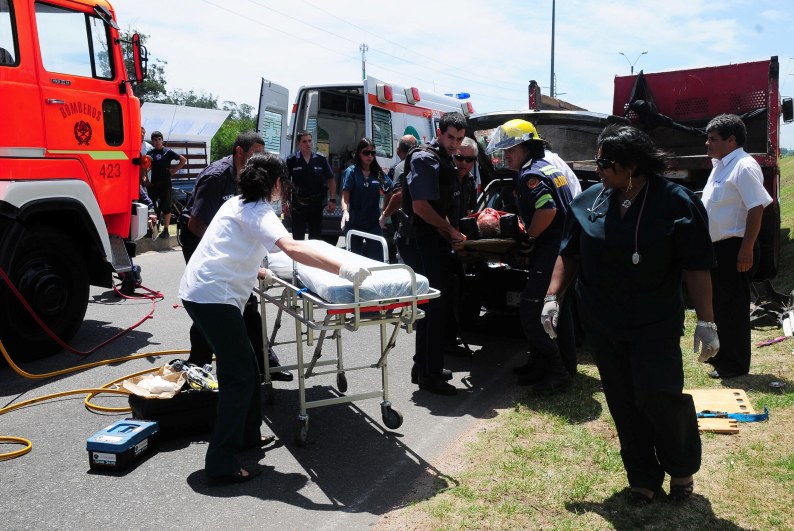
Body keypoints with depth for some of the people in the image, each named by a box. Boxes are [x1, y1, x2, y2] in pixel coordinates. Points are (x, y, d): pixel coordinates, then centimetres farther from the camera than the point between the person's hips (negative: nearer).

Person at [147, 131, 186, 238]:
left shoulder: (168, 152, -2)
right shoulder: (150, 153, 7)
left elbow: (183, 160, -1)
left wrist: (174, 170, -5)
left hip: (165, 183, -4)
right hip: (153, 184, 4)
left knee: (166, 207, 0)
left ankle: (165, 230, 7)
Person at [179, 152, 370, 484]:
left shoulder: (237, 204, 17)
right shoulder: (260, 212, -11)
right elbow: (293, 250, -29)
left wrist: (257, 271, 33)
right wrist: (344, 270, -33)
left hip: (197, 291, 10)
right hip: (214, 297, -10)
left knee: (242, 366, 18)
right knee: (239, 375, -7)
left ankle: (247, 435, 31)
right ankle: (221, 465, -4)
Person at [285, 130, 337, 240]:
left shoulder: (321, 159, 0)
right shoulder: (291, 160, -4)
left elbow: (331, 180, 5)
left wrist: (332, 200, -2)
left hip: (316, 205, 2)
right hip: (298, 205, -2)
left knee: (315, 238, 13)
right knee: (298, 238, 4)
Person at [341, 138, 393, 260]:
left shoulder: (378, 172, 5)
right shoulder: (351, 171, -3)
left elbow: (389, 192, 11)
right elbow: (345, 195, -11)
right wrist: (345, 211, -27)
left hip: (374, 222, 2)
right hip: (354, 221, -2)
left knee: (378, 258, -1)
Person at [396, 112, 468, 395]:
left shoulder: (444, 160, 17)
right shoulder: (425, 158, -13)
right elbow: (420, 206, -21)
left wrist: (447, 231, 10)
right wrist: (450, 230, -11)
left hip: (432, 239, 10)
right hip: (419, 240, -10)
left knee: (432, 303, 14)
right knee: (435, 303, -8)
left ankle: (424, 366, 26)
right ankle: (429, 374, 0)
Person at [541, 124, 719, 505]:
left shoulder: (676, 203, -10)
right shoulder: (588, 201, 1)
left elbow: (696, 268, -8)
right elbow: (569, 255, 8)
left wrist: (705, 321, -10)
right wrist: (553, 297, 0)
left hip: (655, 323, -3)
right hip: (602, 323, 4)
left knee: (657, 396, -5)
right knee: (623, 403, 10)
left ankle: (682, 468, 26)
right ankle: (643, 477, 28)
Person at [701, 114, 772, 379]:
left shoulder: (744, 167, -17)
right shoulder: (720, 165, 13)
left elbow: (757, 209, -22)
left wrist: (747, 249, -24)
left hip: (734, 249, -10)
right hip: (717, 248, 10)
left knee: (733, 307, 0)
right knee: (718, 303, 19)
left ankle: (735, 364, 11)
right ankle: (722, 353, 34)